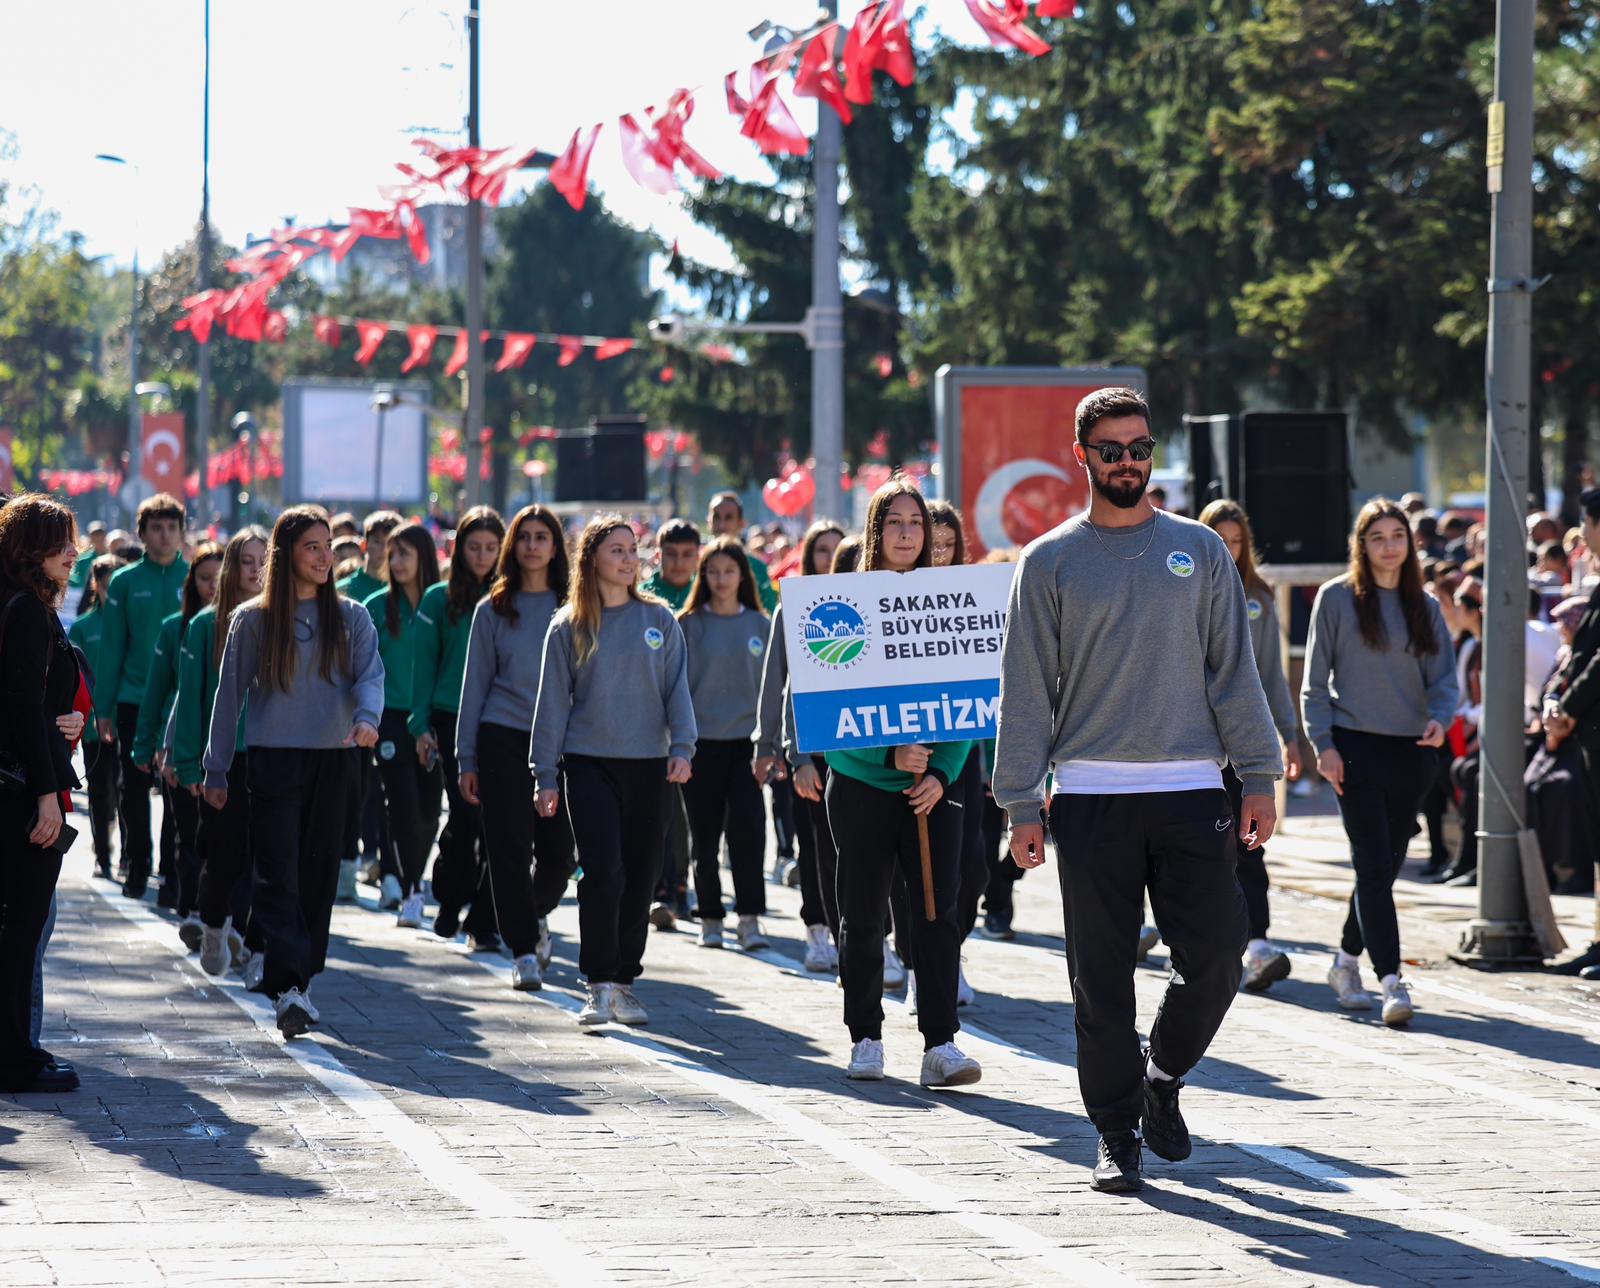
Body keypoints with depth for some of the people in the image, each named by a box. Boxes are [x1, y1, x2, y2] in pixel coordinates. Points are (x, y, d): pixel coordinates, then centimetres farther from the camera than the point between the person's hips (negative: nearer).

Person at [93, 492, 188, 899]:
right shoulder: (125, 583, 3)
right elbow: (111, 648, 2)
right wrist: (103, 709, -2)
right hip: (135, 702, 0)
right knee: (135, 791, 3)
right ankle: (137, 869, 15)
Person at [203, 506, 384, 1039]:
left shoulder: (350, 618, 9)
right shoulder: (252, 619, 3)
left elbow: (370, 675, -4)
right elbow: (230, 694, 6)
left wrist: (366, 717, -26)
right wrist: (216, 770, 5)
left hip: (333, 761, 3)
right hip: (273, 760, -3)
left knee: (318, 874, 6)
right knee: (278, 873, -12)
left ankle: (298, 979, 16)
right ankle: (288, 985, -21)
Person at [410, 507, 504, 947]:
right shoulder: (439, 600, 6)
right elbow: (424, 664, 7)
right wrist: (421, 725, 1)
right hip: (452, 721, -1)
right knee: (466, 815, -9)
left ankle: (484, 920, 5)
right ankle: (450, 900, 15)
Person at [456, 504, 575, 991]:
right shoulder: (493, 610, 6)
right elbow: (475, 684, 9)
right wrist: (467, 759, 5)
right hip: (503, 740, 0)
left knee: (558, 851, -1)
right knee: (510, 850, -4)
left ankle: (535, 915, 30)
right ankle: (523, 950, 3)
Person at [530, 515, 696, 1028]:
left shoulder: (659, 620, 7)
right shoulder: (569, 627, 4)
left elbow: (677, 690, 6)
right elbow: (553, 701, 6)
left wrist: (682, 747, -8)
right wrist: (545, 775, 2)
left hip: (648, 765, 2)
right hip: (589, 764, -2)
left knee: (640, 877, 5)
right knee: (602, 871, -14)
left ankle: (625, 981, 16)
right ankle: (599, 985, -8)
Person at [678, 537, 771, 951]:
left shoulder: (760, 625, 7)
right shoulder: (689, 625, 2)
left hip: (746, 741, 0)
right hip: (701, 742, 0)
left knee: (747, 827, -13)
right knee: (705, 836, 4)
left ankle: (750, 916, -9)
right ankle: (710, 917, 15)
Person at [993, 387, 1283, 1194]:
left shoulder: (1199, 551, 9)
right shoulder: (1050, 563, 5)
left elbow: (1233, 669, 8)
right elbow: (1026, 688, 4)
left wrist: (1258, 778, 1)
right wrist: (1021, 804, -3)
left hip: (1191, 792, 1)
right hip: (1090, 796, -1)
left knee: (1215, 957, -4)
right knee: (1102, 977, 1)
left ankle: (1163, 1077, 21)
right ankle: (1117, 1133, 10)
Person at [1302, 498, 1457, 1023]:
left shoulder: (1425, 606, 11)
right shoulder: (1337, 598, 1)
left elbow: (1443, 674, 9)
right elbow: (1316, 679, 1)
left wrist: (1440, 717, -12)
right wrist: (1323, 743, -8)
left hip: (1408, 749, 4)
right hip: (1356, 745, -4)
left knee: (1387, 864, 9)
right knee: (1374, 863, -11)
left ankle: (1347, 962, 27)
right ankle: (1390, 980, -17)